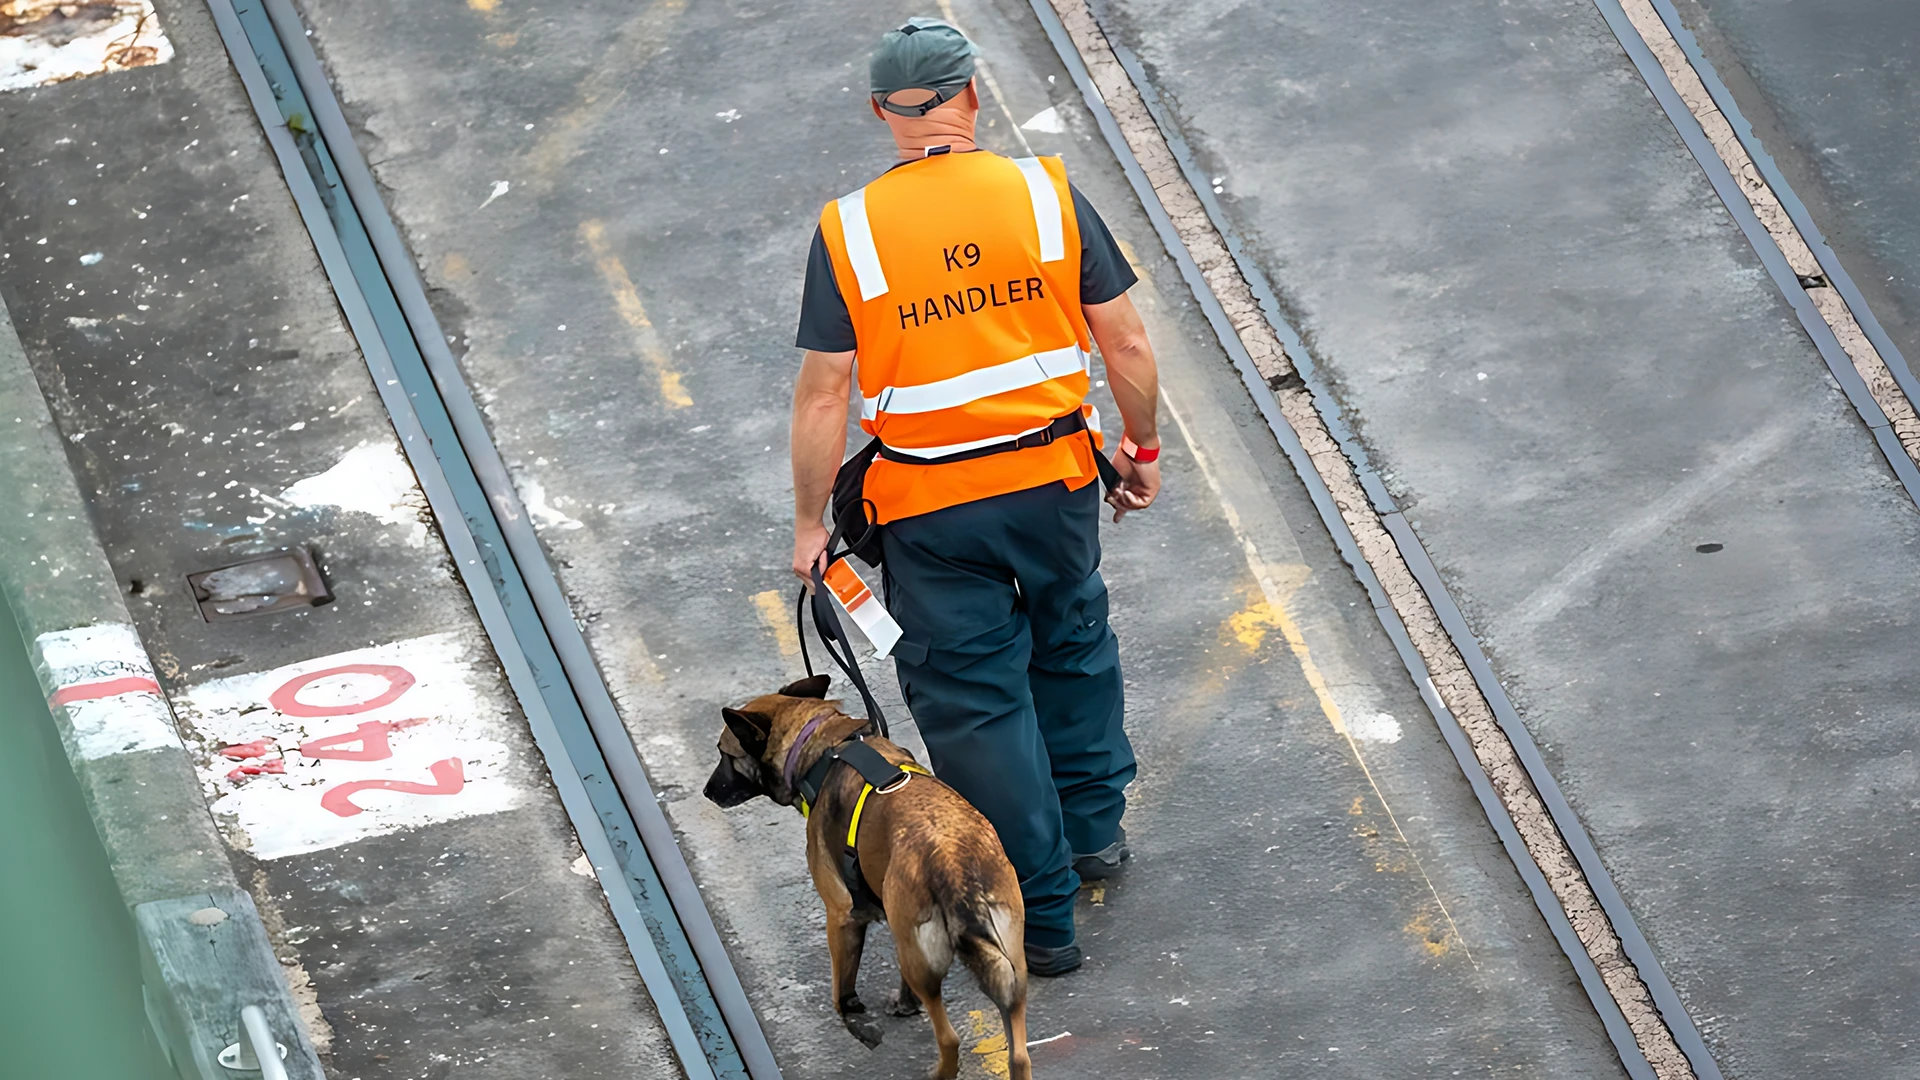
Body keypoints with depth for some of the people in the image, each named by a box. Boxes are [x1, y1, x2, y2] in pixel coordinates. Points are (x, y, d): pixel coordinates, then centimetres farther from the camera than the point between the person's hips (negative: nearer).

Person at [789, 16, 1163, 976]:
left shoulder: (848, 231, -11)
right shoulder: (1045, 194, -7)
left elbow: (823, 396, -10)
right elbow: (1126, 342, -2)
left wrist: (810, 523, 1)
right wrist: (1143, 448, 13)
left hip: (930, 510, -2)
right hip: (1056, 477, 2)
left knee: (972, 698, 9)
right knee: (1072, 642, 29)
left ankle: (1042, 915, 14)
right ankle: (1093, 825, 43)